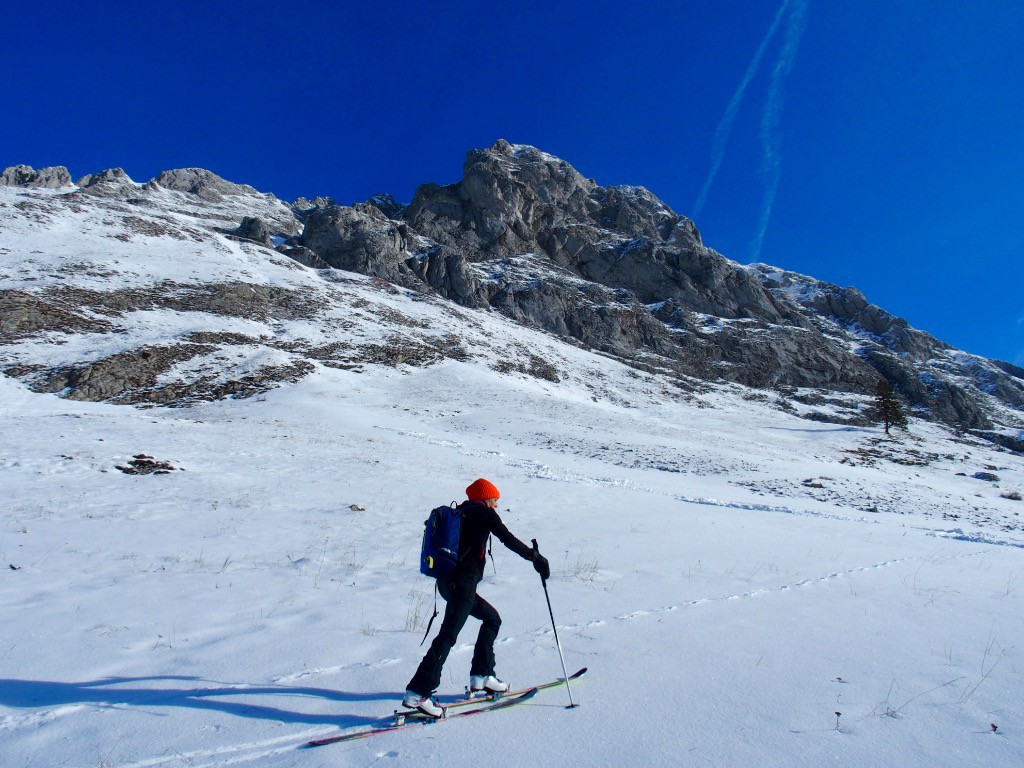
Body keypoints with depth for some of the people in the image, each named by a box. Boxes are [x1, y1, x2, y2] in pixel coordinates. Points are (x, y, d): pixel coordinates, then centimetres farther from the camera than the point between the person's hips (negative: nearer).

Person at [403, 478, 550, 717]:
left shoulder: (461, 512, 20)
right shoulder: (483, 512, -2)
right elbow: (509, 540, -9)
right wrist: (536, 558, -4)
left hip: (448, 580, 9)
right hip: (462, 582, -9)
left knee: (492, 618, 19)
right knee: (449, 634, -12)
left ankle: (481, 676, 20)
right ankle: (417, 692, -14)